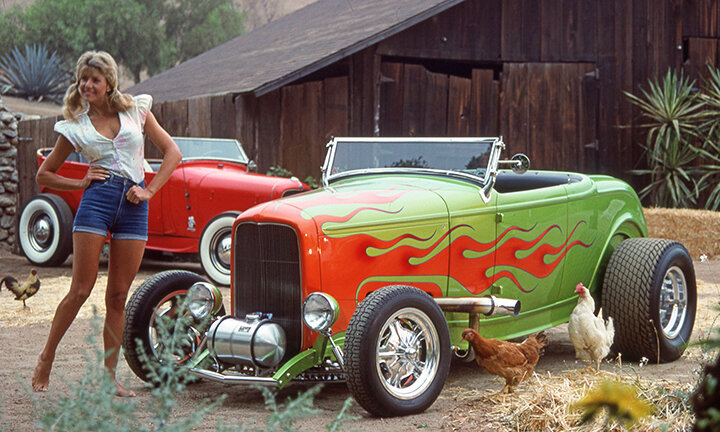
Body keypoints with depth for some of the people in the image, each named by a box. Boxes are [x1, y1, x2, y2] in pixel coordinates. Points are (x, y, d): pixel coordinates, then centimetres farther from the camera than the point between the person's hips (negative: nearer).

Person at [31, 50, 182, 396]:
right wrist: (80, 182, 1)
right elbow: (43, 175, 15)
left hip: (134, 205, 1)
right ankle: (45, 359, 11)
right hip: (97, 199, -1)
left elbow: (173, 152, 10)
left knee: (118, 296, 2)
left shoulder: (136, 110, 11)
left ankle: (109, 376, 8)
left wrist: (149, 190, 0)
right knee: (80, 290, -6)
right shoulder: (75, 126, 9)